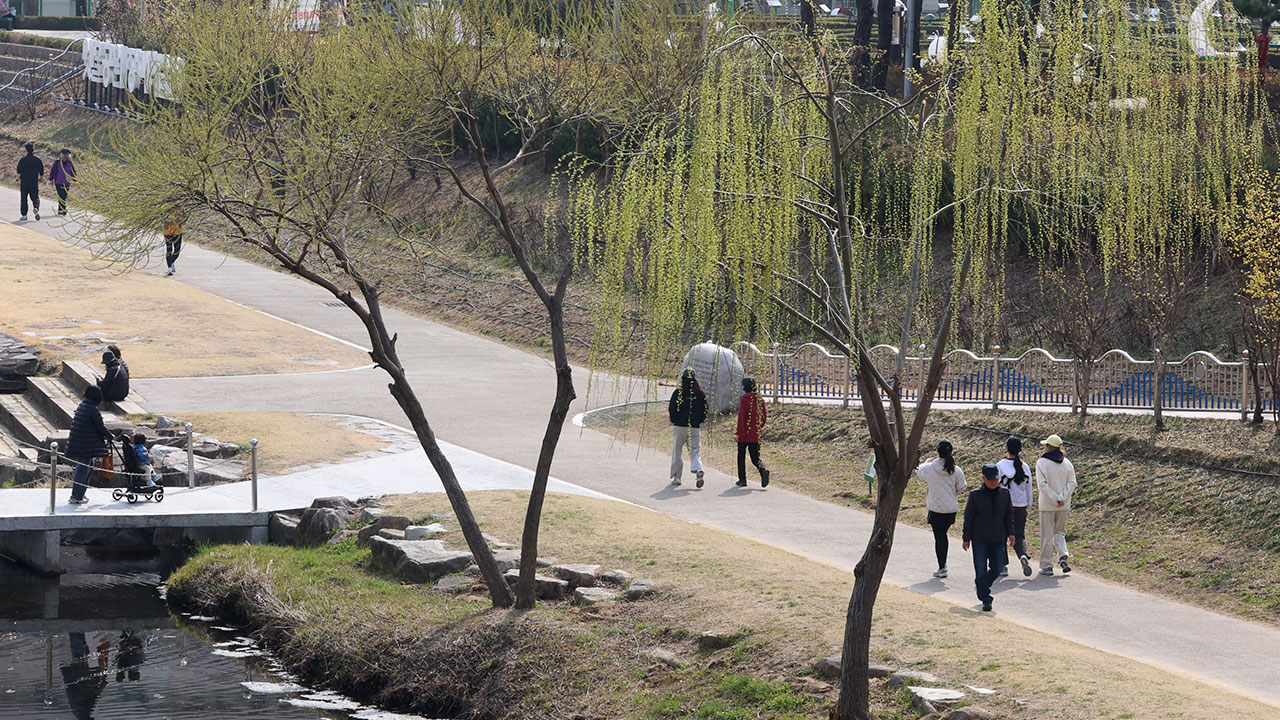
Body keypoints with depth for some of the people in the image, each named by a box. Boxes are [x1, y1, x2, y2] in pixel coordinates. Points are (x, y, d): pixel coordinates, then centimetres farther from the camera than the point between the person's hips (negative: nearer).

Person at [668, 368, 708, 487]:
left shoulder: (678, 392, -8)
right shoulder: (700, 393, 2)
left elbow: (672, 409, -6)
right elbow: (705, 410, 5)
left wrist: (673, 421, 10)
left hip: (680, 426, -2)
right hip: (695, 427, 2)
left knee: (677, 451, 11)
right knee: (695, 450, 4)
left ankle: (676, 477, 15)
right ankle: (698, 469, -24)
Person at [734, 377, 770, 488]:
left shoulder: (743, 399, -11)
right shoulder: (760, 399, 5)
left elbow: (741, 416, -16)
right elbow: (764, 415, 8)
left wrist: (740, 432, -12)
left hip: (744, 434, -5)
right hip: (756, 435, 5)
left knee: (741, 456, 10)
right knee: (755, 457, 9)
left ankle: (742, 479, 12)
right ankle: (763, 470, -20)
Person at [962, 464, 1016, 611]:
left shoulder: (1004, 494, 2)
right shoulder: (975, 495, -7)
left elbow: (1009, 515, 11)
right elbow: (968, 518, -2)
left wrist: (1010, 533, 3)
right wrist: (966, 538, -1)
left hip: (997, 539, 3)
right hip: (979, 540, -3)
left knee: (997, 568, 5)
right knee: (981, 570, -7)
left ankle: (983, 587, 32)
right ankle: (985, 599, -4)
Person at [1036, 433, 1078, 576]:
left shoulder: (1042, 463, -9)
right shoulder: (1067, 463, 5)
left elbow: (1042, 484, -17)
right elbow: (1072, 483, -2)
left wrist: (1054, 499, -14)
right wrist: (1061, 499, -10)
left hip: (1047, 505, -4)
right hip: (1064, 506, 4)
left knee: (1047, 535, 4)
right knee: (1060, 532, 18)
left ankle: (1046, 566, 7)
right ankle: (1063, 556, -5)